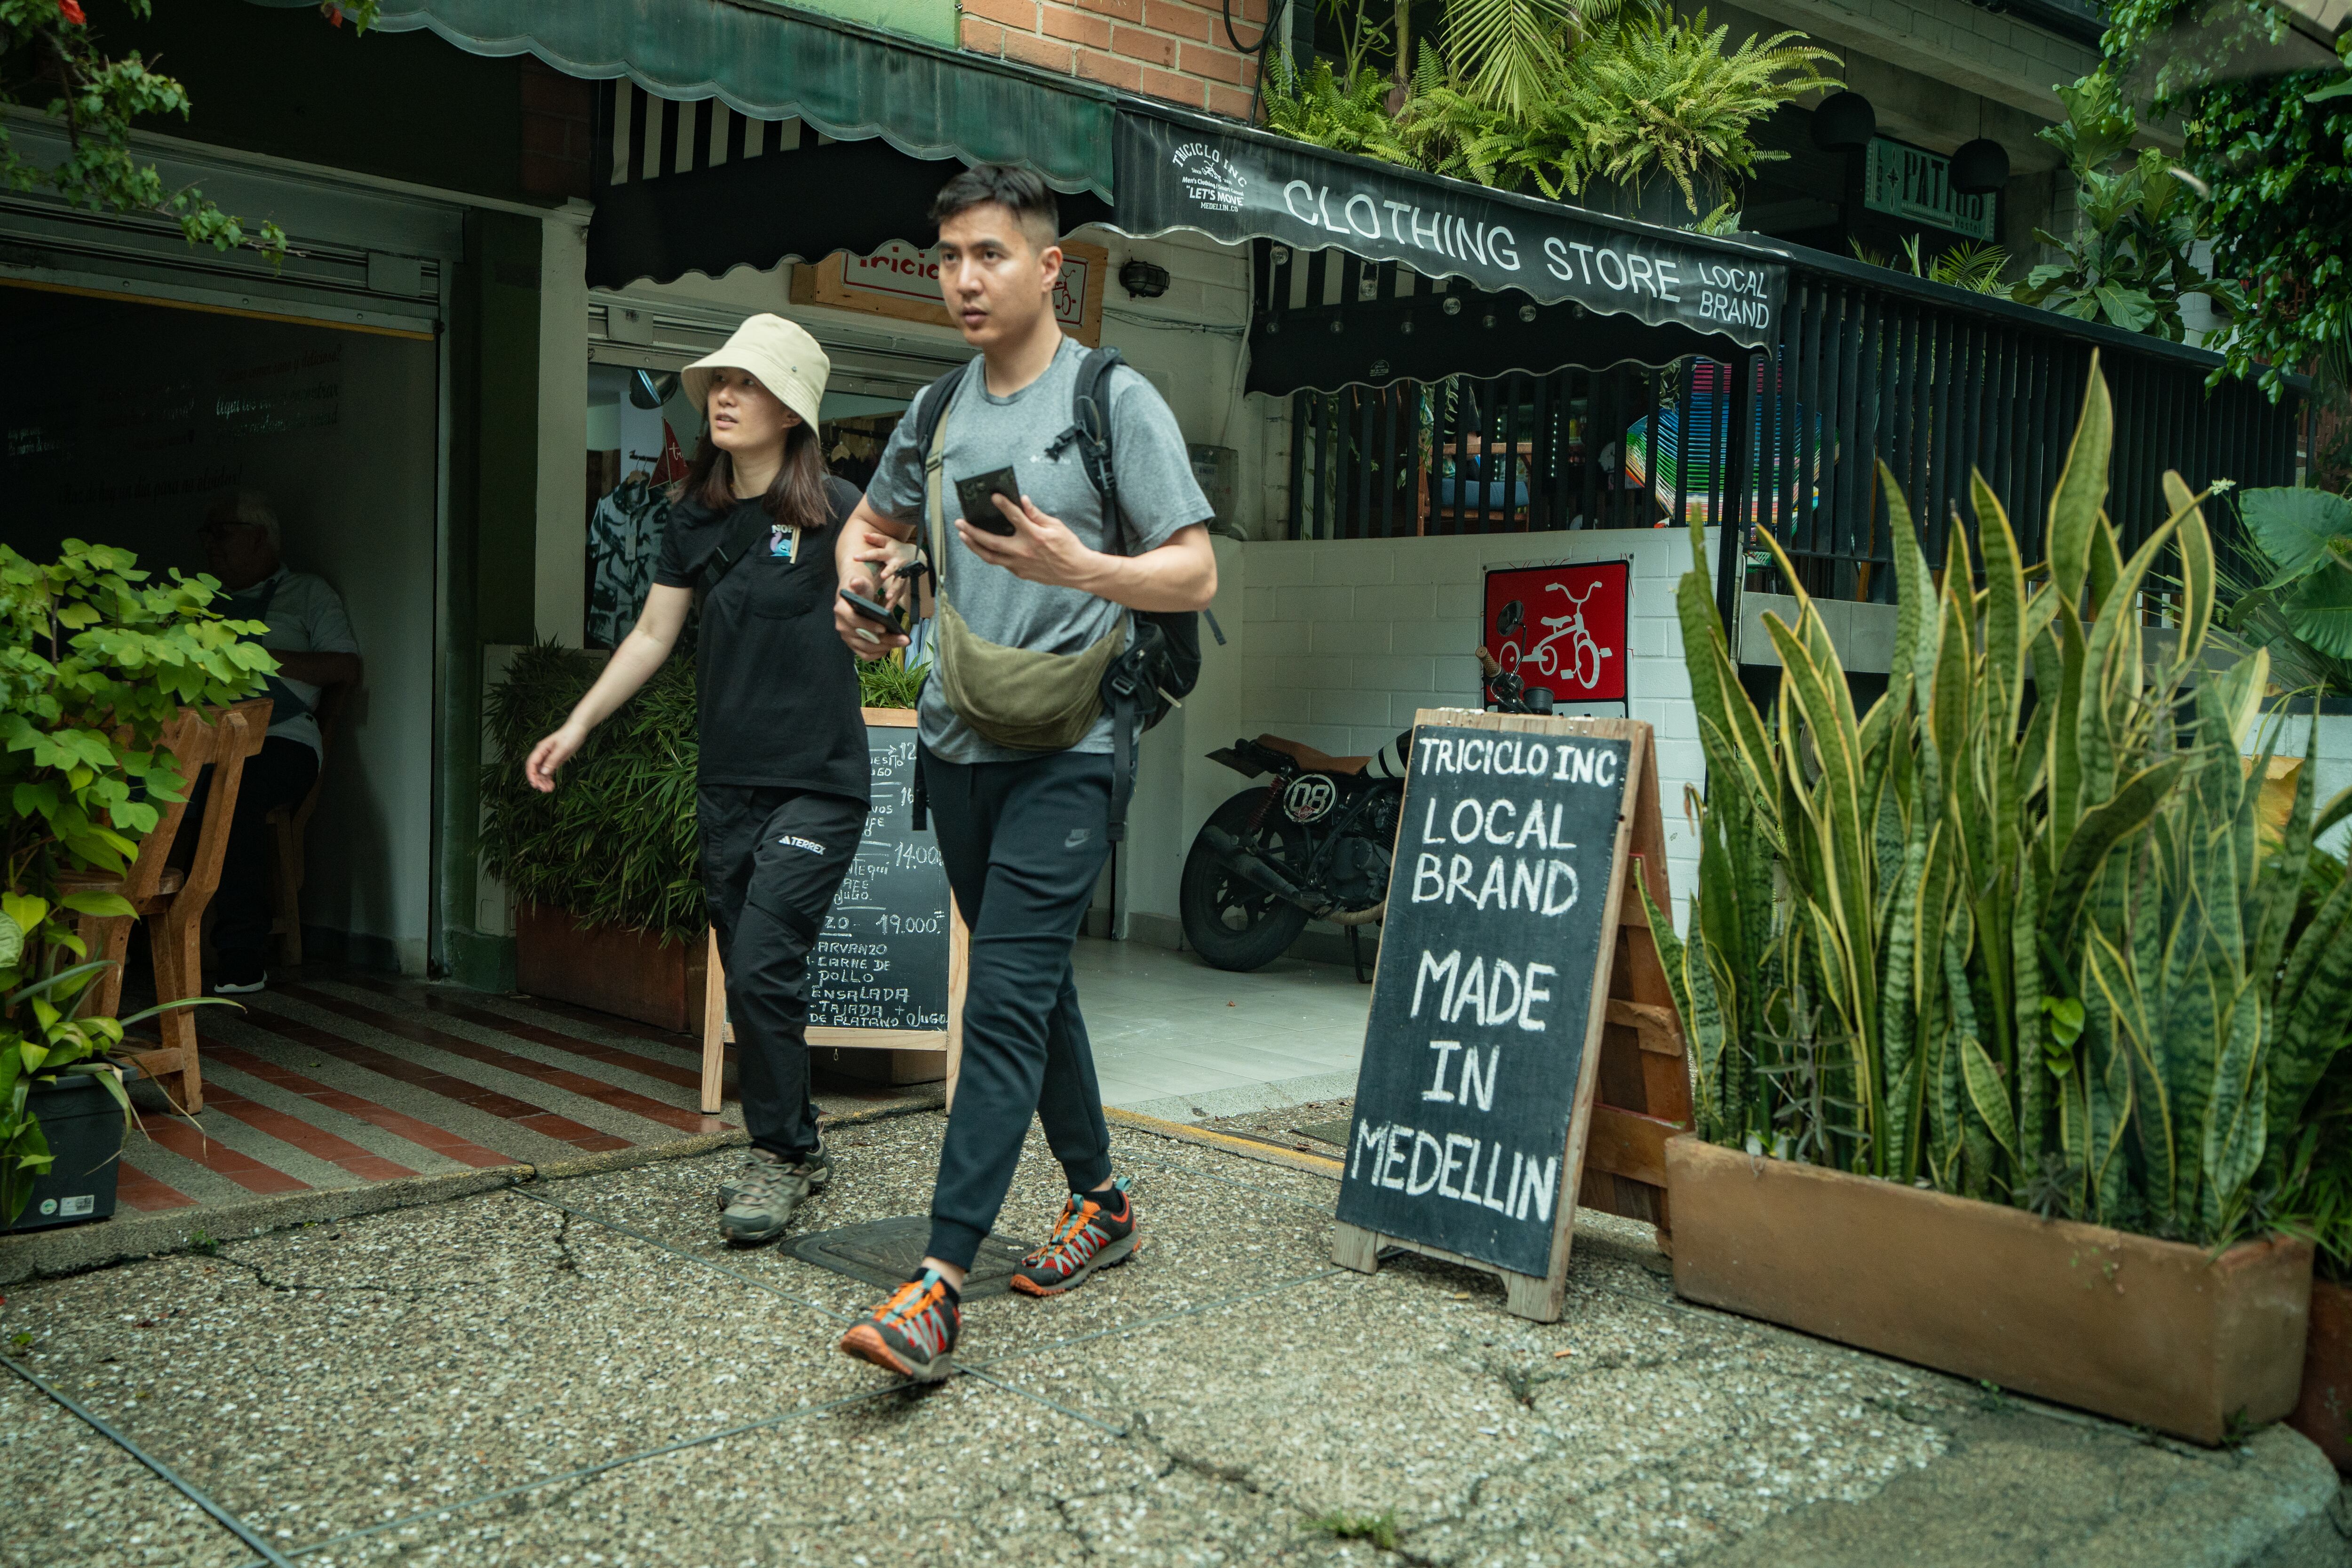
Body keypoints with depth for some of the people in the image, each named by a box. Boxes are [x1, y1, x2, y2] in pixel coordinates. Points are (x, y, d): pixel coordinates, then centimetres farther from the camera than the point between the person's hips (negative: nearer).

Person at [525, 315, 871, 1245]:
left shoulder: (832, 511, -7)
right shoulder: (698, 514, 9)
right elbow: (652, 635, 16)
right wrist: (575, 729, 14)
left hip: (816, 783, -6)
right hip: (726, 783, 6)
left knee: (762, 968, -13)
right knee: (753, 980, 10)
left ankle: (778, 1156, 6)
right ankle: (796, 1151, 26)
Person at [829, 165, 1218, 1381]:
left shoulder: (1117, 402, -5)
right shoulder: (937, 411, 12)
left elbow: (1196, 574, -9)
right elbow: (873, 521, 28)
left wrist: (1079, 567, -27)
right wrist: (859, 581, 5)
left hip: (1063, 748, -6)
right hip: (955, 739, 7)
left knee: (1006, 999, -13)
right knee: (1033, 985, 15)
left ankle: (940, 1282, -14)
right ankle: (1100, 1201, 31)